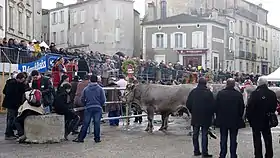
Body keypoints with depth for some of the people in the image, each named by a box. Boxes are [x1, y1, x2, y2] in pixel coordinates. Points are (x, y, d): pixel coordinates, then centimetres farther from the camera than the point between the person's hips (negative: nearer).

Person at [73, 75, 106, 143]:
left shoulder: (86, 89, 4)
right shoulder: (100, 89, -1)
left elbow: (82, 99, 7)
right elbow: (103, 99, -2)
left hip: (88, 108, 1)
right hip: (98, 108, -1)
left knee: (85, 123, 5)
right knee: (97, 123, 3)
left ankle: (80, 138, 7)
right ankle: (97, 138, 6)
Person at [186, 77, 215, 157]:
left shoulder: (193, 92, -1)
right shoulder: (208, 92, -11)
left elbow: (188, 104, 3)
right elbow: (213, 105, -10)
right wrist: (211, 114, 5)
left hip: (195, 117, 3)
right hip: (205, 117, -3)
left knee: (195, 134, 13)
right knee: (204, 135, 1)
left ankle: (196, 151, 17)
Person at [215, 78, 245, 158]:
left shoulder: (220, 93, -5)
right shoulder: (238, 94, -8)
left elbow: (216, 107, 0)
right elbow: (242, 107, -1)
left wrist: (218, 117, 11)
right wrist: (239, 117, 12)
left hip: (222, 120, 1)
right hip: (235, 121, -1)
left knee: (223, 139, 10)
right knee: (233, 139, 7)